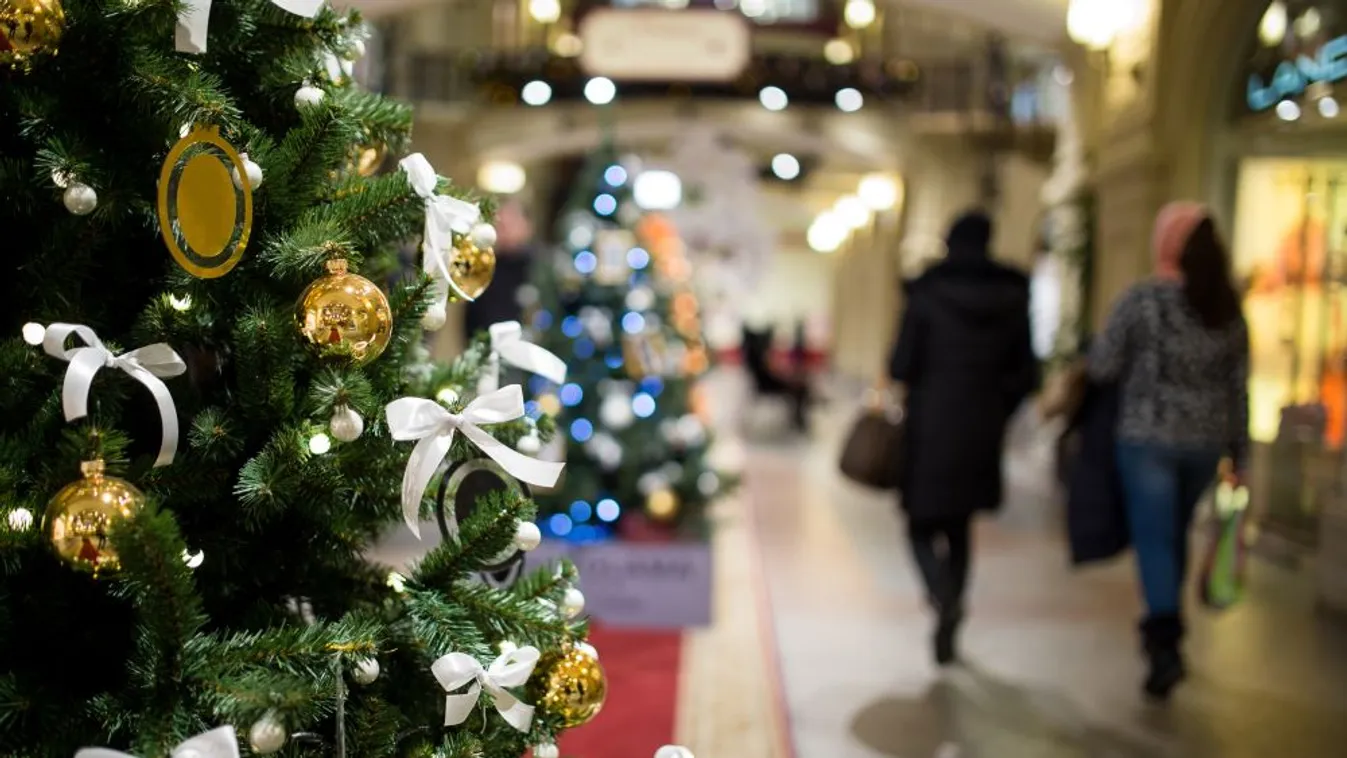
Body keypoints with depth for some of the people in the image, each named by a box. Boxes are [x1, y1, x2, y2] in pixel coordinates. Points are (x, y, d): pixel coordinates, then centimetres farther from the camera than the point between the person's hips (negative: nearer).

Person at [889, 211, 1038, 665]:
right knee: (959, 525, 17)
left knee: (923, 524, 7)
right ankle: (948, 627, 20)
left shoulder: (927, 293, -8)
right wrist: (995, 413, 15)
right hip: (982, 433, 4)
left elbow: (902, 365, -10)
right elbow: (1025, 373, 3)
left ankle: (945, 598, -21)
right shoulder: (1013, 298, 2)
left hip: (931, 428, -4)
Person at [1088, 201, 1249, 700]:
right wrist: (1239, 454, 11)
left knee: (1154, 537, -1)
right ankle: (1164, 626, 32)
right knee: (1176, 533, 20)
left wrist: (1104, 348, 14)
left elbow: (1102, 368, -8)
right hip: (1206, 441, 5)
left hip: (1148, 438, -4)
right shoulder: (1229, 310, 3)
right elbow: (1238, 388, 5)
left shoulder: (1141, 300, -11)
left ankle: (1166, 644, -12)